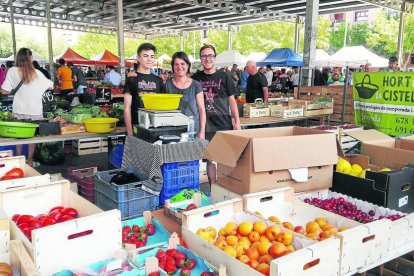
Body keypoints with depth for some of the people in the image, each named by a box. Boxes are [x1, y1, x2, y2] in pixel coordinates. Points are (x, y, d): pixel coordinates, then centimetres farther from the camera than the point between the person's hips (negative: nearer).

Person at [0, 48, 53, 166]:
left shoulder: (12, 71, -9)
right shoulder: (37, 73, -5)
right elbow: (50, 85, 9)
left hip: (19, 111, 0)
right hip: (35, 111, 0)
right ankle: (30, 160, 18)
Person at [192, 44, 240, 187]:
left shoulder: (224, 77, 3)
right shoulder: (196, 78, 7)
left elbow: (232, 100, 5)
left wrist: (237, 121, 0)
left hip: (224, 124, -1)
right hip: (206, 126, 1)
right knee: (210, 159, 7)